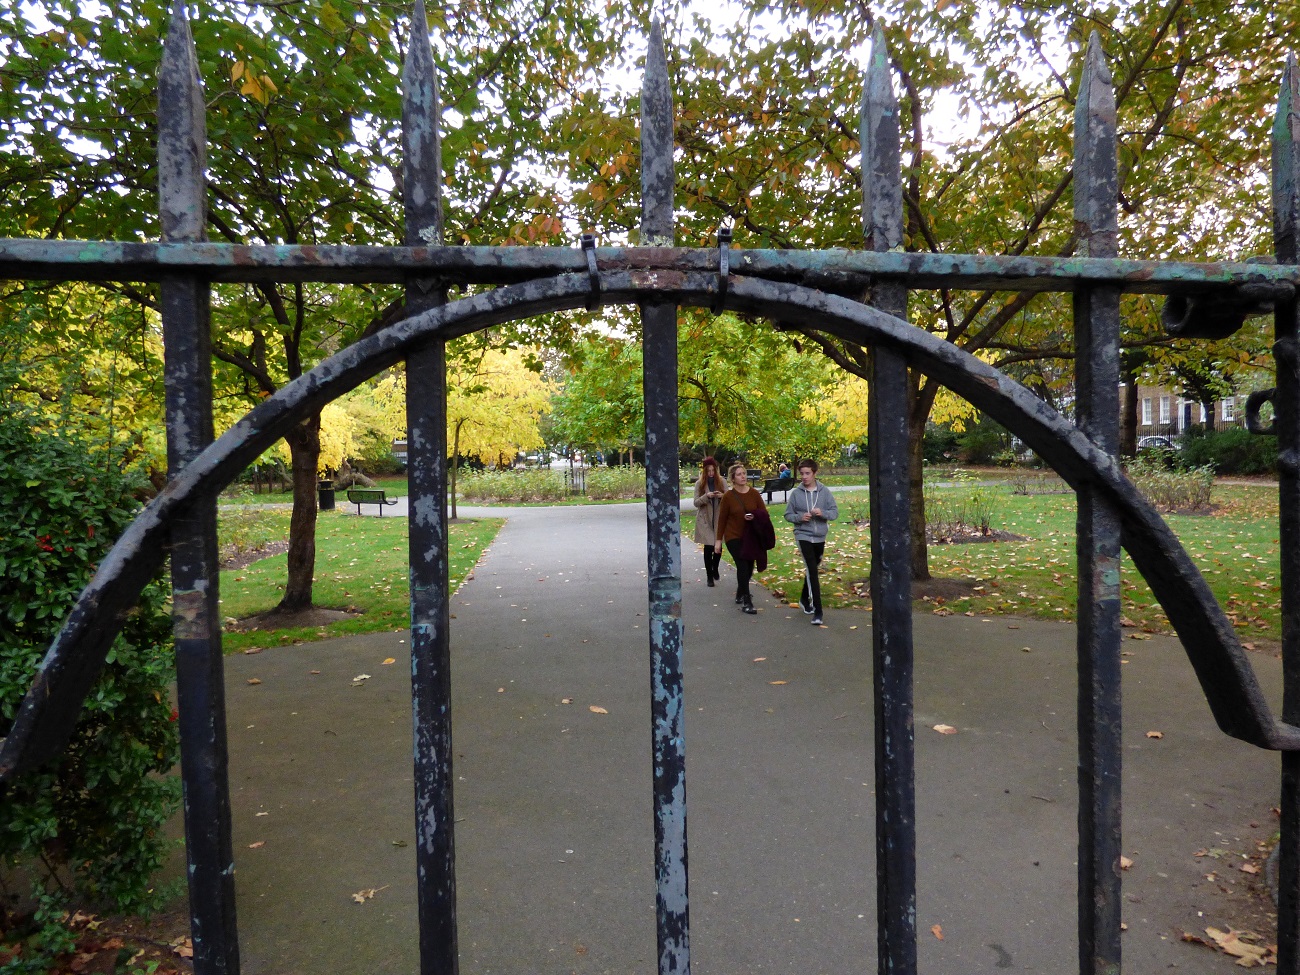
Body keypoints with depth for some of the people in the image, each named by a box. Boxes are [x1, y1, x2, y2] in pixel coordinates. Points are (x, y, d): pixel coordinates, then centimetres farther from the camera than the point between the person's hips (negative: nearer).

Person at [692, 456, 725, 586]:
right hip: (705, 519, -2)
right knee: (708, 547, -2)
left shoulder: (721, 481, 1)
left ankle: (715, 570, 34)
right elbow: (696, 502, -5)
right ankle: (709, 576, 9)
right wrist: (706, 496, -22)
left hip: (719, 519, 2)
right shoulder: (699, 483, -2)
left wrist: (722, 496, -19)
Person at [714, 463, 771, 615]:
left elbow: (764, 513, 2)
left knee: (748, 568, 11)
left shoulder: (754, 494, -1)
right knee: (743, 567, -13)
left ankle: (740, 595, 35)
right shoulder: (728, 496, -7)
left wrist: (754, 517, -20)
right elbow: (722, 519, -2)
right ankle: (746, 602, -7)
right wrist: (719, 540, -2)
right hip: (733, 537, -4)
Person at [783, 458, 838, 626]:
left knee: (811, 570, 19)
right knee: (812, 571, -14)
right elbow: (788, 515, 0)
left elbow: (835, 512, -2)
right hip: (803, 536, -3)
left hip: (820, 538, 3)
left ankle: (804, 599, 42)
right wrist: (800, 517, -19)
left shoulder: (825, 492, -3)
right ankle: (817, 611, -14)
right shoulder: (796, 493, -6)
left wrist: (823, 513, -22)